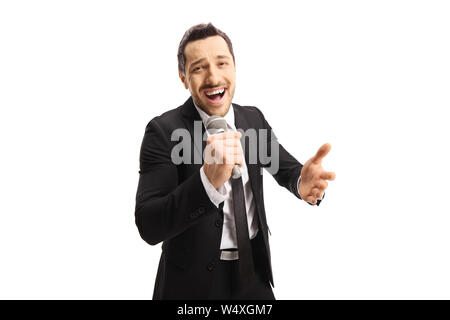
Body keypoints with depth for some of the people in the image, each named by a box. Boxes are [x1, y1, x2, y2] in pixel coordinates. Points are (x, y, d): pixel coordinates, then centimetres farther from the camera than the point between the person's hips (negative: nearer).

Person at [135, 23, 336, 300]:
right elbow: (148, 227, -24)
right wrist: (208, 180, -41)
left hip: (255, 271, 5)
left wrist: (303, 181, -24)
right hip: (195, 281, -4)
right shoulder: (164, 130, -17)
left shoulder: (254, 118, -1)